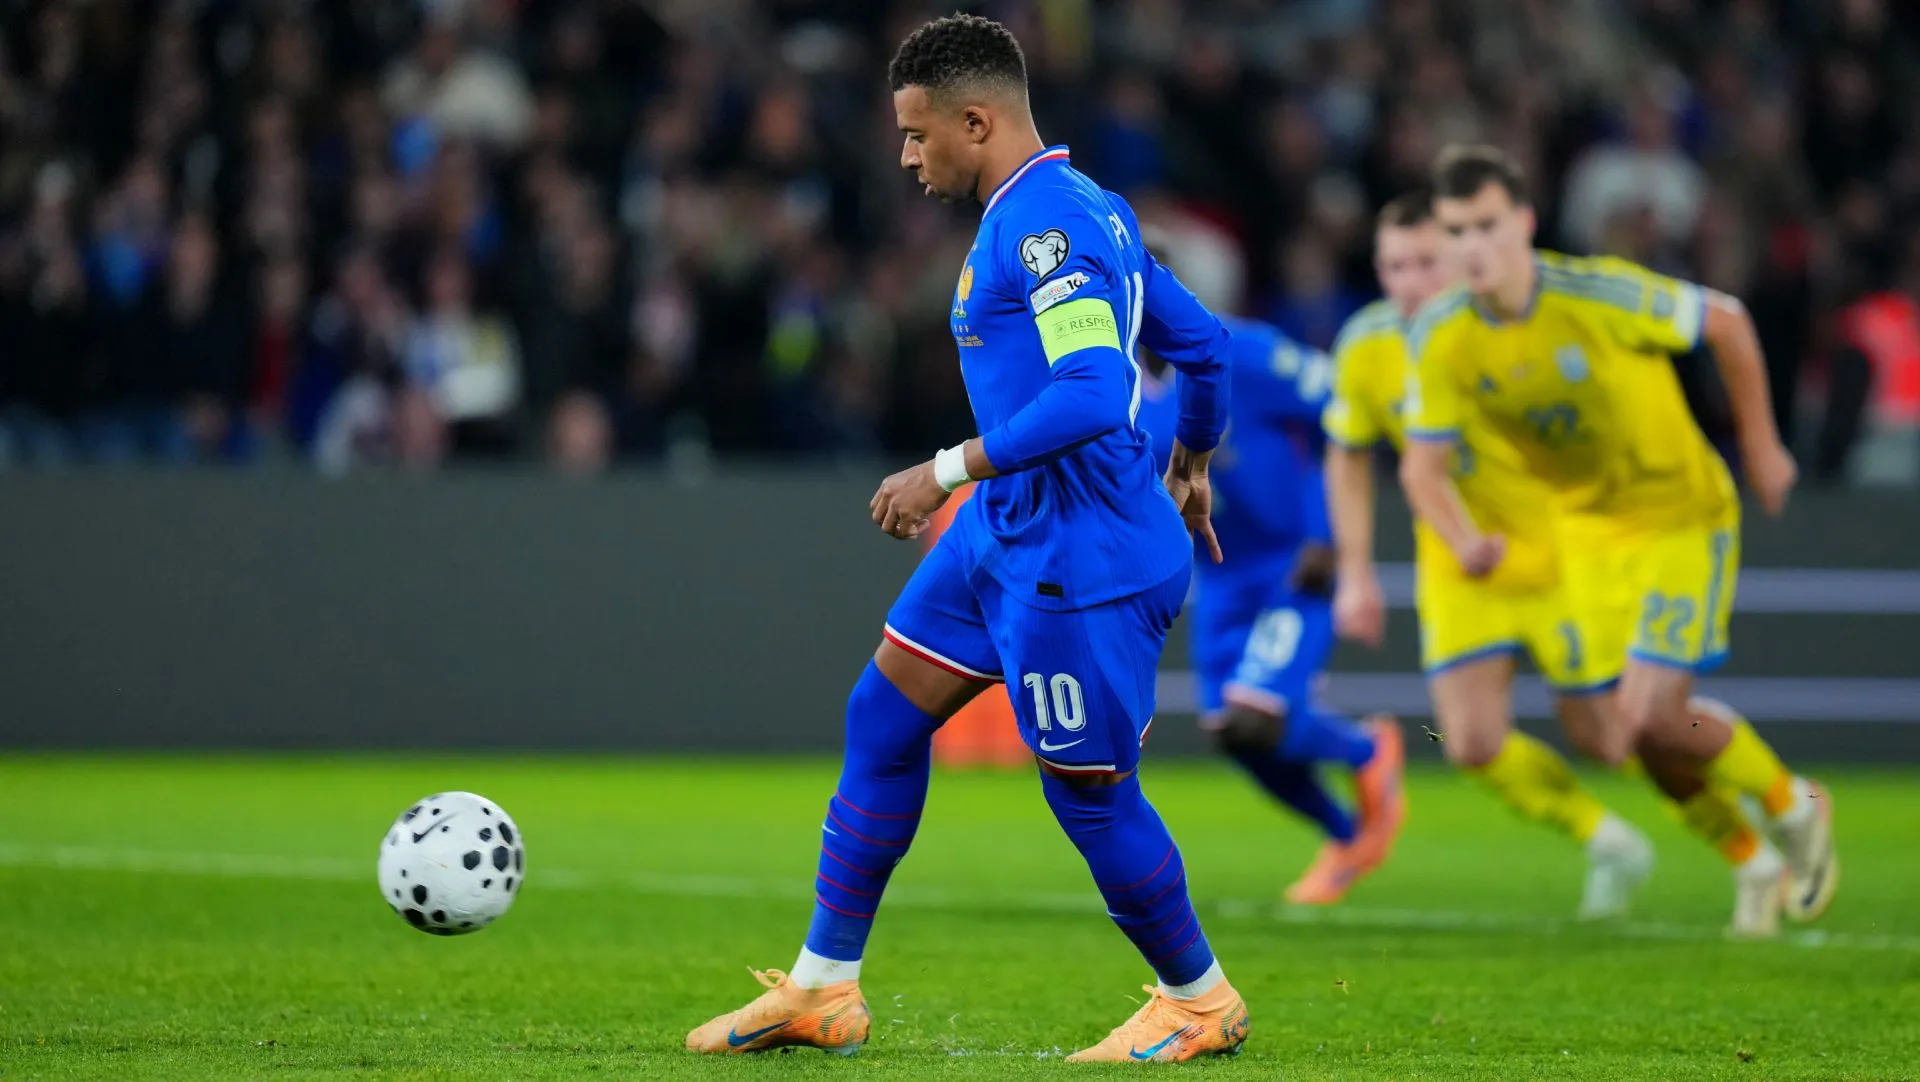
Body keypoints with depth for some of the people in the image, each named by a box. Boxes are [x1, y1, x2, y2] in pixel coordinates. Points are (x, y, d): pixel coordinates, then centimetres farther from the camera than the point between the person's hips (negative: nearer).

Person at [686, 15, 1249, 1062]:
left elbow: (1091, 395, -31)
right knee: (883, 716, 11)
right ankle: (823, 988, 17)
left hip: (1079, 558, -11)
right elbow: (1203, 342, 19)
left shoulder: (1046, 222, -20)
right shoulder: (1087, 210, 11)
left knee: (1088, 792, 1)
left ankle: (1199, 1002, 22)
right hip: (1005, 533, 11)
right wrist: (1189, 467, 35)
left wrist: (947, 471, -26)